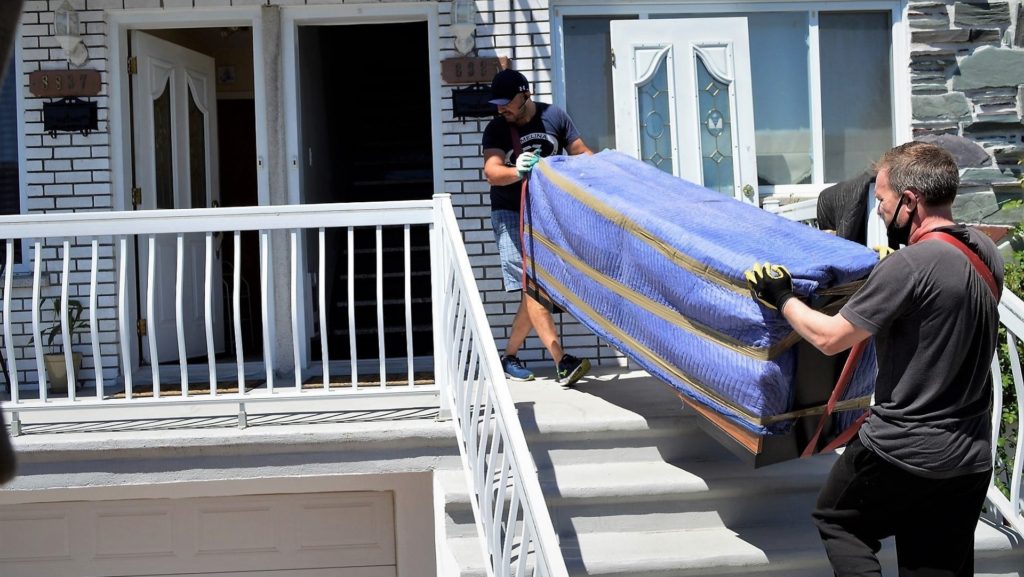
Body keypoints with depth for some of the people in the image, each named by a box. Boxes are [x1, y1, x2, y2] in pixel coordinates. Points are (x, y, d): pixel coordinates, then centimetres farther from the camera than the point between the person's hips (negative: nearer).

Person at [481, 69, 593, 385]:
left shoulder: (554, 116, 0)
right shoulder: (496, 129, -6)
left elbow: (582, 154, 6)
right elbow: (491, 171, -21)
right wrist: (516, 171, -42)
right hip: (511, 215, -3)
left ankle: (509, 356, 17)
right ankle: (562, 361, -21)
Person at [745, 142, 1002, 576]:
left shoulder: (908, 266, -22)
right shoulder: (986, 252, 3)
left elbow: (828, 337, -17)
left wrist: (781, 297, -1)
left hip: (904, 451, -7)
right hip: (972, 457, 7)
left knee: (836, 521, 17)